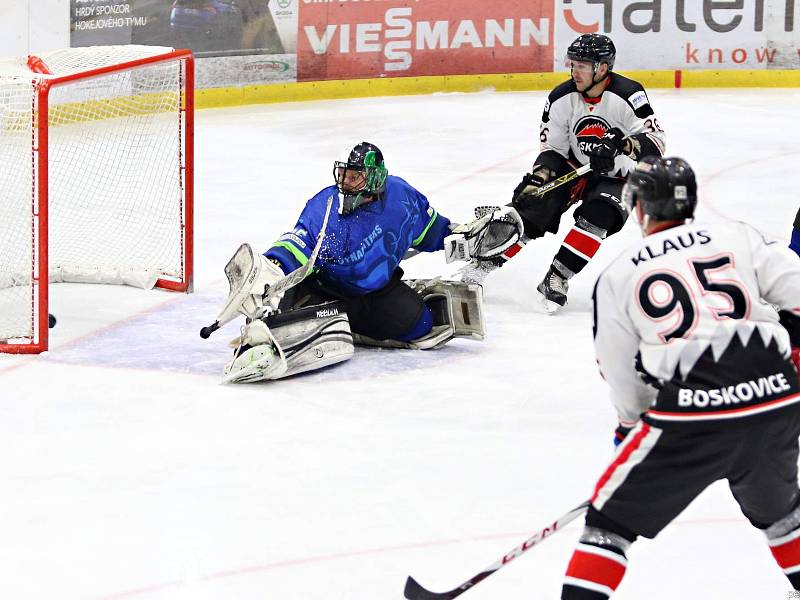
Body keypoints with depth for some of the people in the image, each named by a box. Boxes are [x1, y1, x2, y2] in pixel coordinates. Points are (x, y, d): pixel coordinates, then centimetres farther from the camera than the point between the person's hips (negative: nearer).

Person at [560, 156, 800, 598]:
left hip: (690, 416, -3)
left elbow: (622, 375, 14)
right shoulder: (737, 236, 14)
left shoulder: (617, 277, 11)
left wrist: (631, 425, 31)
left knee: (612, 518, 10)